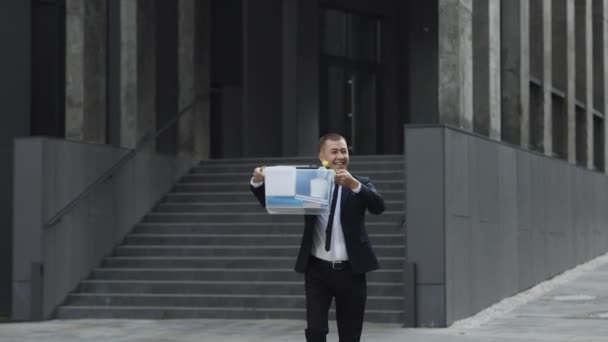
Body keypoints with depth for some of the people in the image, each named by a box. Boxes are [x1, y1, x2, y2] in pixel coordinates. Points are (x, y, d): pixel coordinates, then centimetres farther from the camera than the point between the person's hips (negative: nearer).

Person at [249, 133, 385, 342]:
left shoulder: (360, 185, 3)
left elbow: (378, 207, -15)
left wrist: (354, 184, -30)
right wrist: (258, 181, -17)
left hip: (350, 271, 0)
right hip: (318, 271, 0)